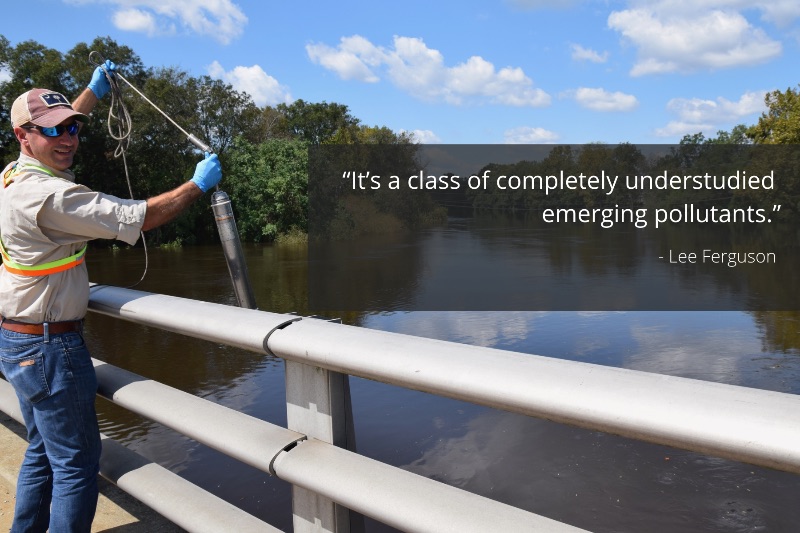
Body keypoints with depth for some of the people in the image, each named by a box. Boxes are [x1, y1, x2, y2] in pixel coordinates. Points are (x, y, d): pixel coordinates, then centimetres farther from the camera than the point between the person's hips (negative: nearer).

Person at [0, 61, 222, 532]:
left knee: (43, 453, 21)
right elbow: (140, 217, -24)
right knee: (76, 462, -1)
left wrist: (94, 93, 31)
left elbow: (57, 137, 26)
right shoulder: (50, 195, -24)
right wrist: (199, 184, -11)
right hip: (49, 346, -10)